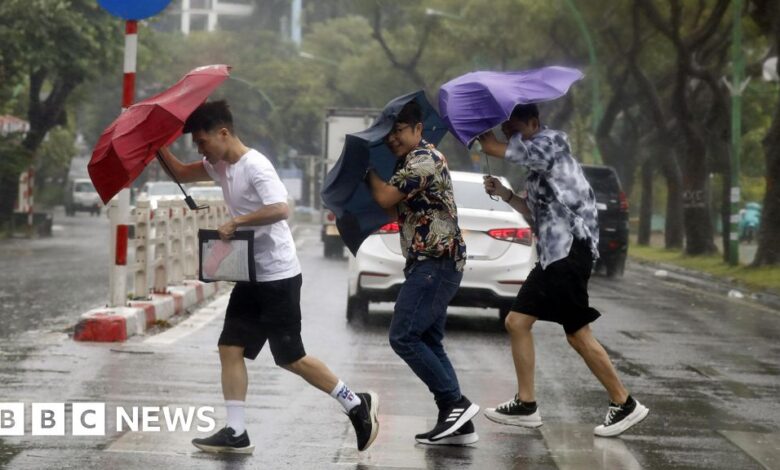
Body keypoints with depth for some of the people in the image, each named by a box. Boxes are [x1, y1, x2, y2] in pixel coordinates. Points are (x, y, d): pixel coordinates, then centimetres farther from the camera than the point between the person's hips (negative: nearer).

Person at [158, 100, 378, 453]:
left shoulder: (255, 166, -19)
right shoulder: (220, 166, 9)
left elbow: (280, 209, -31)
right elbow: (181, 174, 21)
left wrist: (237, 222, -24)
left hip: (278, 277, -9)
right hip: (251, 276, 9)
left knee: (290, 357, -3)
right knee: (230, 349, 3)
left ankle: (356, 405, 11)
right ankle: (236, 433, 4)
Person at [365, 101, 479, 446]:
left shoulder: (424, 159, -13)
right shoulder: (410, 163, 20)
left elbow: (386, 198, -17)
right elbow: (394, 211, 22)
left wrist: (368, 169, -1)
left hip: (436, 262, -11)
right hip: (430, 263, 11)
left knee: (403, 336, -13)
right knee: (428, 342, 9)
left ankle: (456, 404, -12)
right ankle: (459, 424, 7)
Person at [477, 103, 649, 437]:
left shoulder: (551, 141, -8)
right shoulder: (535, 164, 21)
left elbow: (495, 148, -18)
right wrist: (505, 194, 14)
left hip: (571, 250, -10)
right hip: (551, 254, 10)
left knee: (578, 334, -9)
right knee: (517, 321, 8)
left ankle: (624, 404, 0)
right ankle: (526, 405, 13)